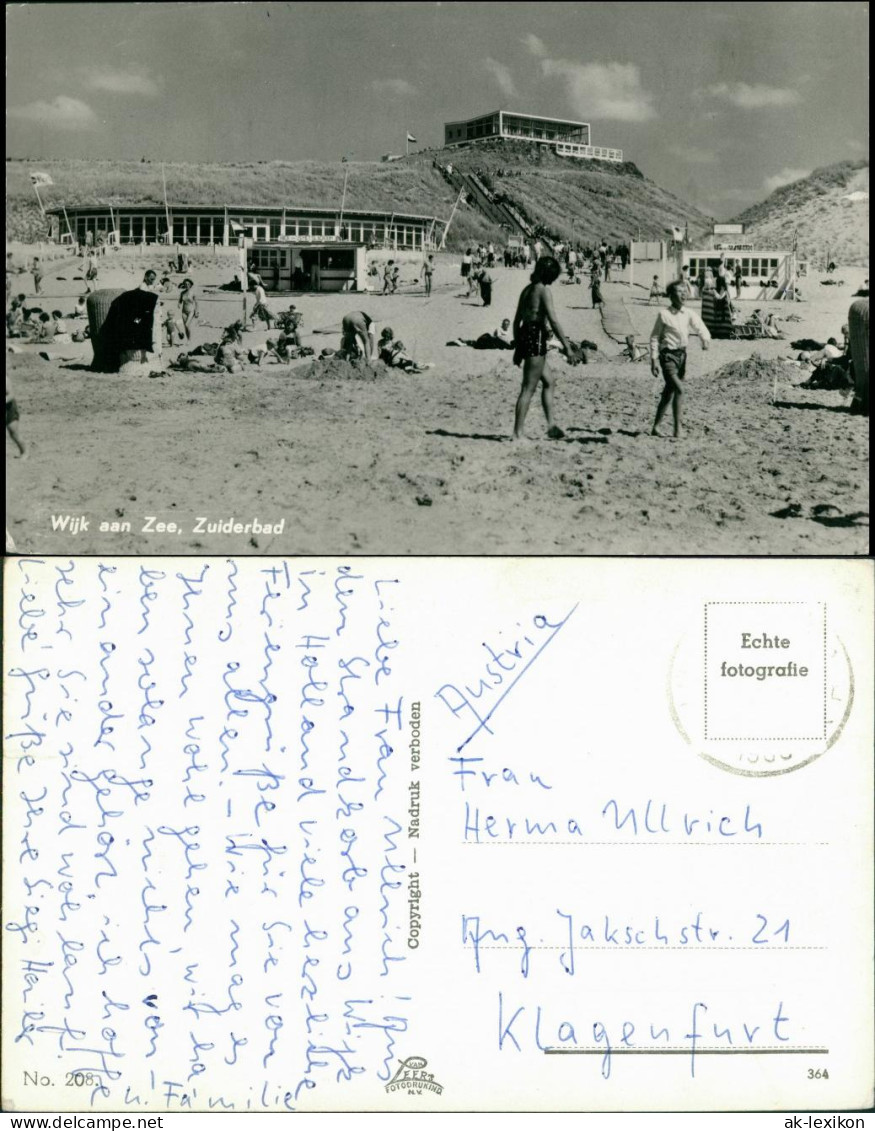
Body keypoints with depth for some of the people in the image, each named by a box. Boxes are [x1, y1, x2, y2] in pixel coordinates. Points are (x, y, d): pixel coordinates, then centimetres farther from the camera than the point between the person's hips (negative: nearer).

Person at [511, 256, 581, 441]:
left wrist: (518, 347, 23)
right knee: (528, 389, -4)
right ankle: (517, 433, -3)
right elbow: (553, 321, -17)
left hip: (524, 336, 9)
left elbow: (516, 321, 17)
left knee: (548, 382, 18)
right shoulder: (544, 290, -10)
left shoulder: (527, 289, 14)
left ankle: (551, 425, 19)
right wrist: (567, 347, -15)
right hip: (536, 338, -9)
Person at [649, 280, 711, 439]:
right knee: (679, 389, -18)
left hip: (682, 354, 6)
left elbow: (700, 328, -3)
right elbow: (654, 337, -1)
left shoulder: (689, 314, 6)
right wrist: (654, 360, -6)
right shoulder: (664, 315, -6)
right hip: (668, 355, -6)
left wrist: (705, 339, -25)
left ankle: (656, 427, 23)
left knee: (668, 393, 11)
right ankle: (677, 429, -11)